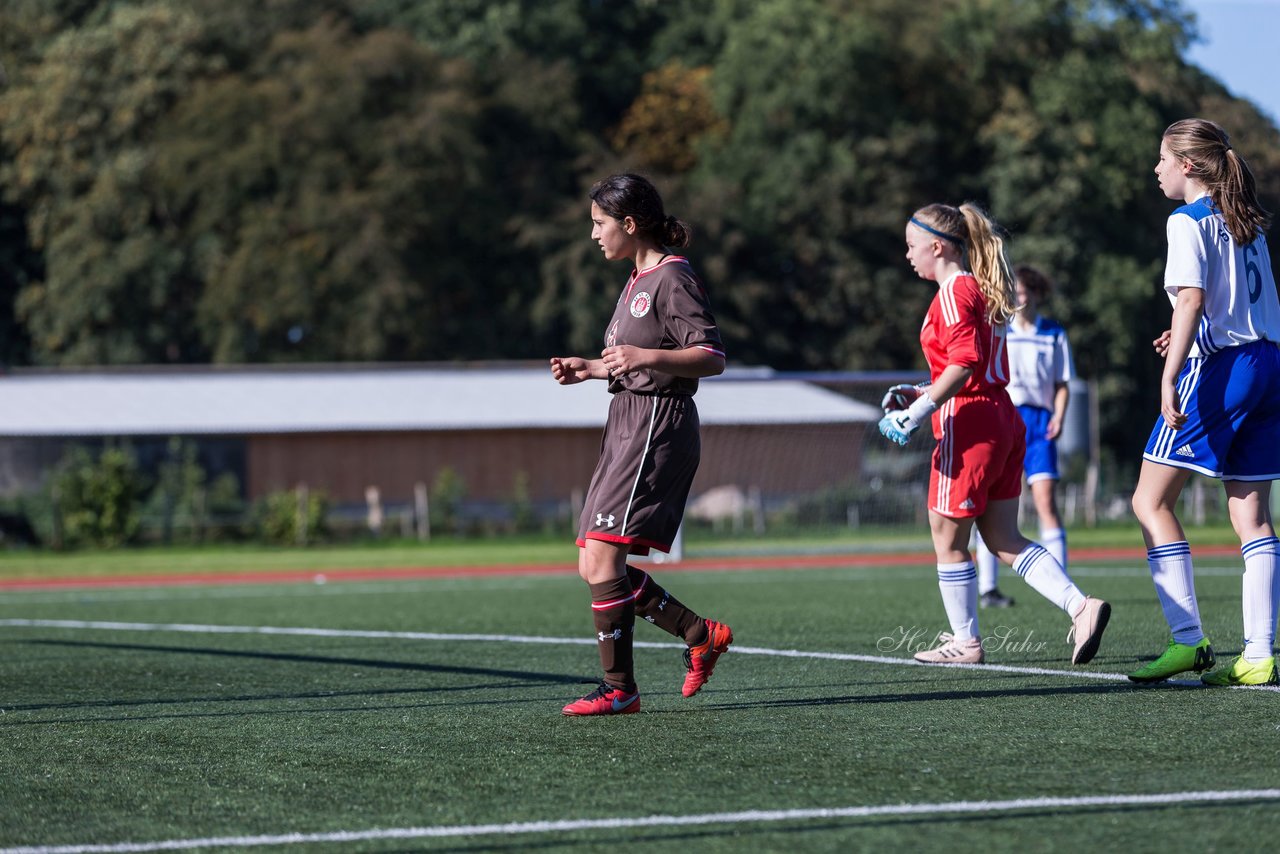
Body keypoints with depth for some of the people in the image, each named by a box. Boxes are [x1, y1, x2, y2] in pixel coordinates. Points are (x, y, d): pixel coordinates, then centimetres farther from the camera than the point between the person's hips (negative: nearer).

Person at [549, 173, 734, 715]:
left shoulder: (673, 279, -10)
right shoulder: (639, 281, 19)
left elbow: (711, 357, -18)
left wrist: (644, 356, -30)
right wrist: (589, 368, 19)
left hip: (657, 426, -10)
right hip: (627, 426, 10)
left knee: (602, 555, -15)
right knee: (593, 566, 5)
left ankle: (620, 689, -11)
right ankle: (701, 636, 14)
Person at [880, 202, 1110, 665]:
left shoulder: (953, 293, -12)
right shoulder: (980, 289, 17)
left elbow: (963, 363, -24)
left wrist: (919, 410, -22)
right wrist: (922, 393, 18)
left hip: (968, 428, -10)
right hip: (1002, 420, 10)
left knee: (948, 539, 4)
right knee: (1004, 539, 9)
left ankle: (965, 641, 12)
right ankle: (1080, 606, -4)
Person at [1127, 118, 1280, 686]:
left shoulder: (1188, 222, -6)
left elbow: (1191, 299, -18)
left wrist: (1169, 378, -24)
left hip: (1217, 367, -8)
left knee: (1151, 501, -2)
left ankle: (1188, 640, -11)